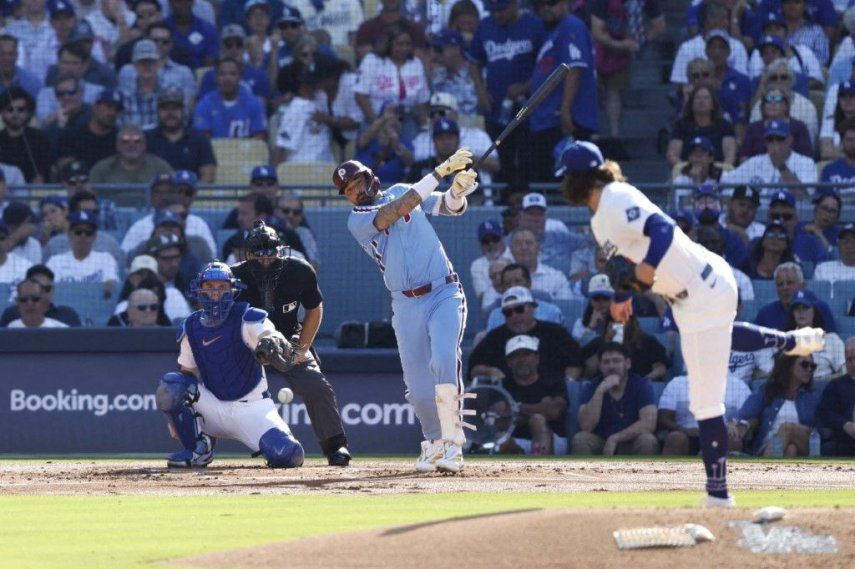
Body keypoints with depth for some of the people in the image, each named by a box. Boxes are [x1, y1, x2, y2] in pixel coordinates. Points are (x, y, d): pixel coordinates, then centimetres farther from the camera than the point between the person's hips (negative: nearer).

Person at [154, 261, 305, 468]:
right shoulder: (191, 327, 3)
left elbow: (273, 337, -31)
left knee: (288, 455, -26)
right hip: (214, 407, 3)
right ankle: (197, 450, -8)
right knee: (169, 385, -22)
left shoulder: (246, 318, -11)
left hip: (251, 408, -3)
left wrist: (271, 342, -57)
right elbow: (187, 372, 8)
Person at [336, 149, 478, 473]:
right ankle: (435, 442, 24)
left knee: (444, 360, -25)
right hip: (407, 305, 1)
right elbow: (398, 210, -15)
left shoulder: (401, 191, 11)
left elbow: (449, 206, 1)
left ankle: (452, 444, -24)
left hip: (444, 293, 0)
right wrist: (440, 171, -21)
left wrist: (457, 190, -24)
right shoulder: (357, 221, 0)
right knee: (418, 388, -3)